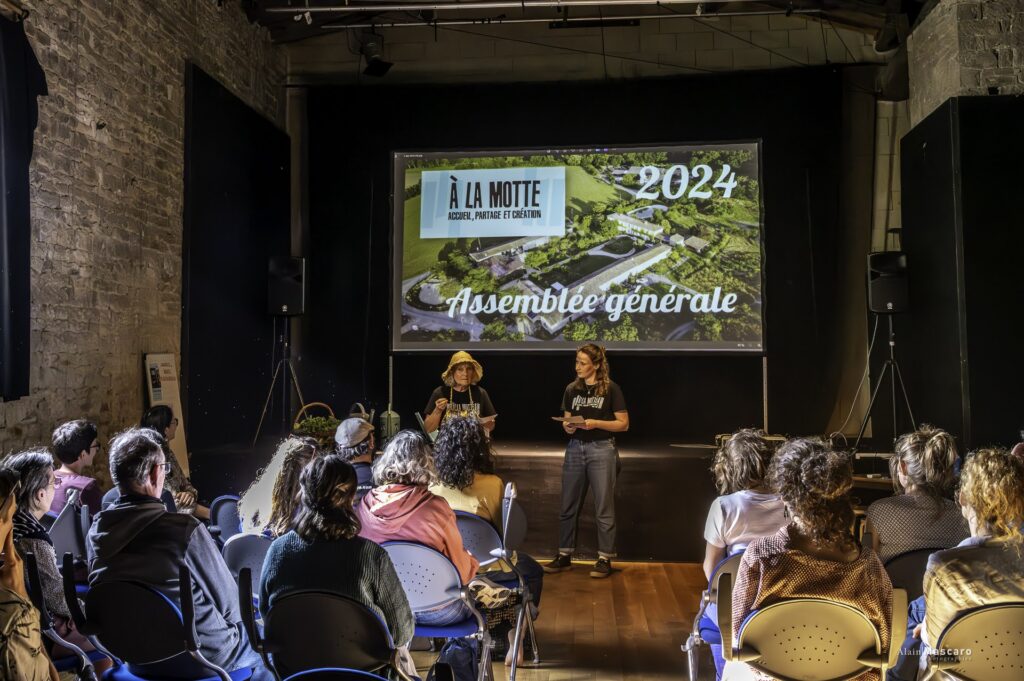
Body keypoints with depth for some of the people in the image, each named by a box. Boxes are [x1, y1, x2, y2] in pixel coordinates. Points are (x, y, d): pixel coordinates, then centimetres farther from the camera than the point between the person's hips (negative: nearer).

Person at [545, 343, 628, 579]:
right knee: (568, 505, 8)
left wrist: (595, 423, -17)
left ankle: (605, 559, 10)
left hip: (601, 450, -4)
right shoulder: (572, 389, 8)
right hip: (575, 448, 5)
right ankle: (564, 555, 19)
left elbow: (623, 424, -5)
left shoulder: (611, 389, -4)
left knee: (603, 508, 1)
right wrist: (567, 426, -9)